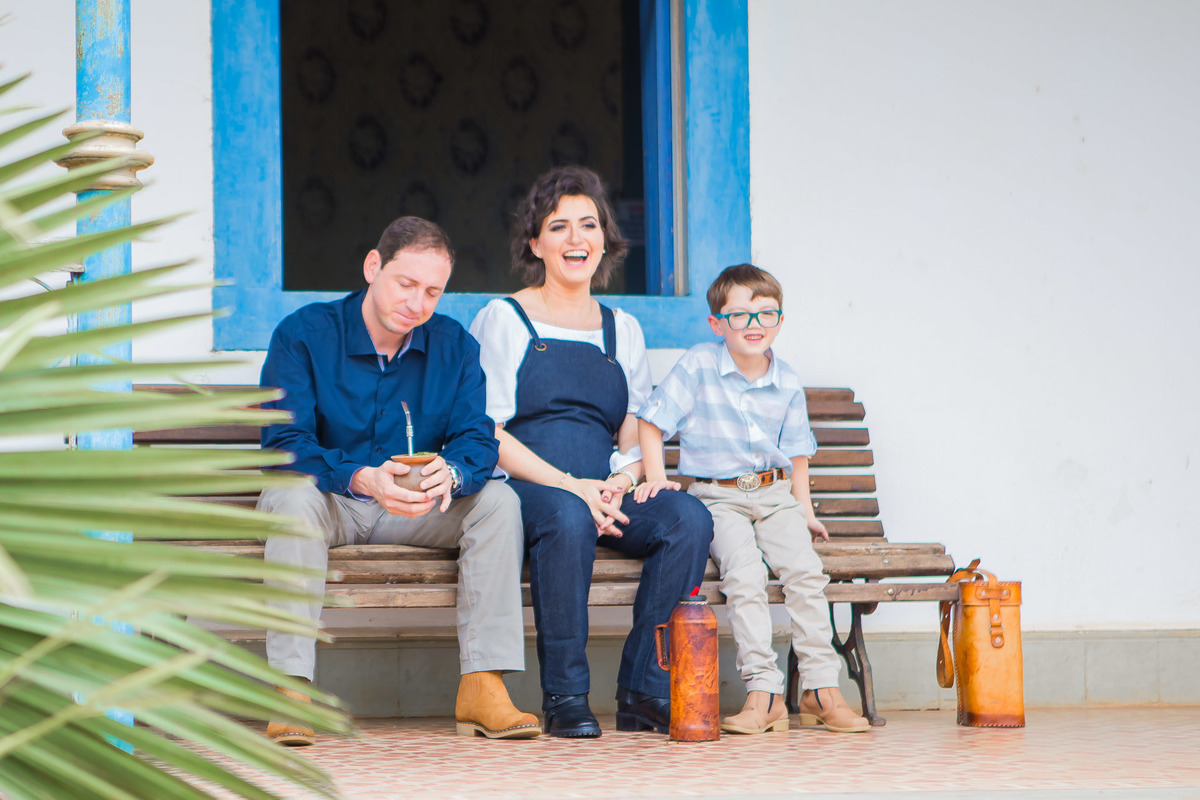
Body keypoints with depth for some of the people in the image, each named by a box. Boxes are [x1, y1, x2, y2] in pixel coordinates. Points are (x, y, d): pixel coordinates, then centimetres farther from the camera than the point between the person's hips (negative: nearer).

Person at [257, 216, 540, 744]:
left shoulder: (455, 346, 2)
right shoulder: (303, 334, -10)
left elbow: (478, 440, -7)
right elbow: (282, 444, -20)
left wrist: (450, 474, -34)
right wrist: (361, 478, -38)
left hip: (416, 513, 3)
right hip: (329, 506, -3)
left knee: (497, 501, -21)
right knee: (296, 496, -36)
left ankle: (482, 688, -26)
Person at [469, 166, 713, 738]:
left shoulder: (623, 330, 22)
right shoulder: (503, 320, 8)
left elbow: (638, 433, 17)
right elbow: (487, 433, -2)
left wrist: (619, 483, -7)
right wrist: (568, 485, -16)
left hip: (609, 497, 4)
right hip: (524, 490, -4)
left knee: (689, 518, -26)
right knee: (567, 518, -39)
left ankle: (644, 694, -21)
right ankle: (565, 697, -26)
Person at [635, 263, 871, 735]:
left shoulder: (787, 385, 8)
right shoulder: (698, 367, -3)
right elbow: (651, 424, 1)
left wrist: (805, 510, 13)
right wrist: (656, 476, -10)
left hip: (776, 495, 3)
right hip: (718, 497, -3)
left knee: (805, 568, -22)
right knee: (744, 571, -29)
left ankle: (821, 689, -16)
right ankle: (763, 692, -29)